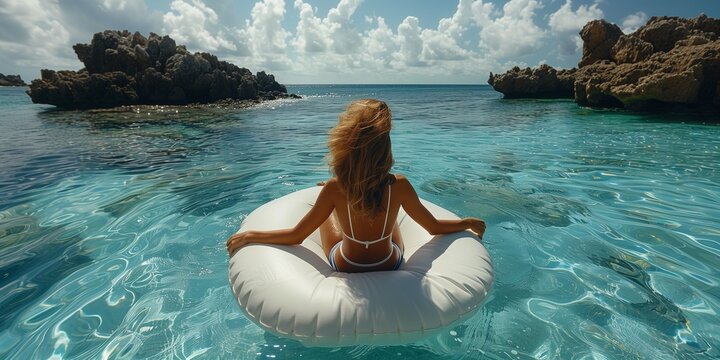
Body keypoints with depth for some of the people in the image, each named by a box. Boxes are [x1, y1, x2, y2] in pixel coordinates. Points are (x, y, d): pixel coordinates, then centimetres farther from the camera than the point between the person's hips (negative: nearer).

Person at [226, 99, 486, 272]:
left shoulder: (335, 188, -30)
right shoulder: (399, 186, -28)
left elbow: (295, 236, -20)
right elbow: (435, 228, -13)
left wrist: (247, 236, -5)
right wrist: (470, 222, 6)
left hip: (345, 268, -1)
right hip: (391, 266, 1)